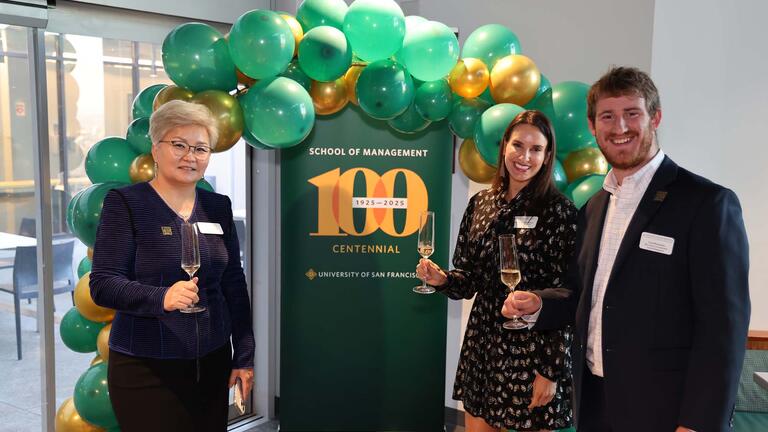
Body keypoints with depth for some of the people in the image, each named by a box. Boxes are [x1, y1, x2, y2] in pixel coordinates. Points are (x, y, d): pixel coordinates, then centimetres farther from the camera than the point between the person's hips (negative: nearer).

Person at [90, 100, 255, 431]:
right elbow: (103, 284, -12)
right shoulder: (125, 202, -7)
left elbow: (234, 285, 9)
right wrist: (161, 298, -29)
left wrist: (244, 356, 6)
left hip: (213, 363, 4)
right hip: (145, 368, -4)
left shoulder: (218, 206, 7)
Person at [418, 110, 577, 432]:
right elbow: (470, 278, 10)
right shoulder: (480, 203, 4)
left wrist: (551, 369, -12)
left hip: (536, 348, -5)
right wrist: (442, 279, -12)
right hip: (483, 343, 5)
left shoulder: (559, 211, -11)